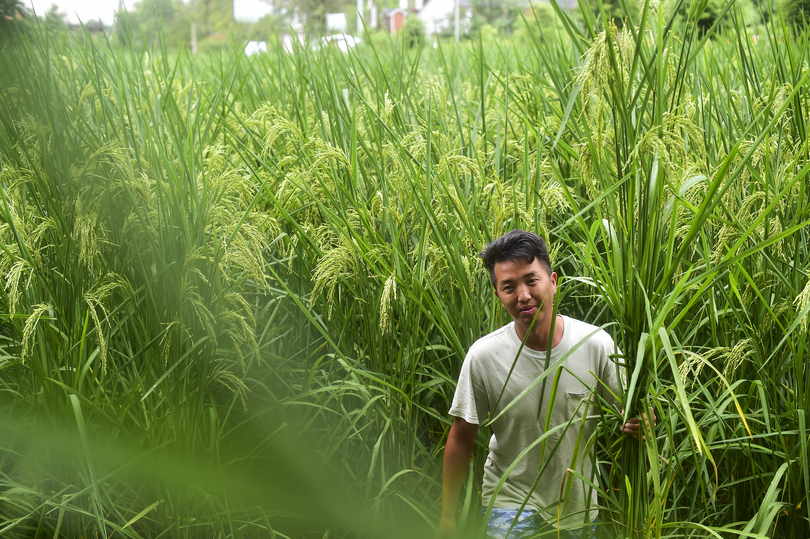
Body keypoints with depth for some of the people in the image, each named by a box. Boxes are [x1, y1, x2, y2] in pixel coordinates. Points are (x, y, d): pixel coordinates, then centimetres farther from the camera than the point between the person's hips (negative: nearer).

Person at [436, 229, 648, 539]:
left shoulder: (596, 344, -12)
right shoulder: (483, 357, -15)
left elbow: (629, 410, 0)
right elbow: (461, 438, -6)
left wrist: (638, 424, -25)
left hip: (579, 509, 2)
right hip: (510, 501, -2)